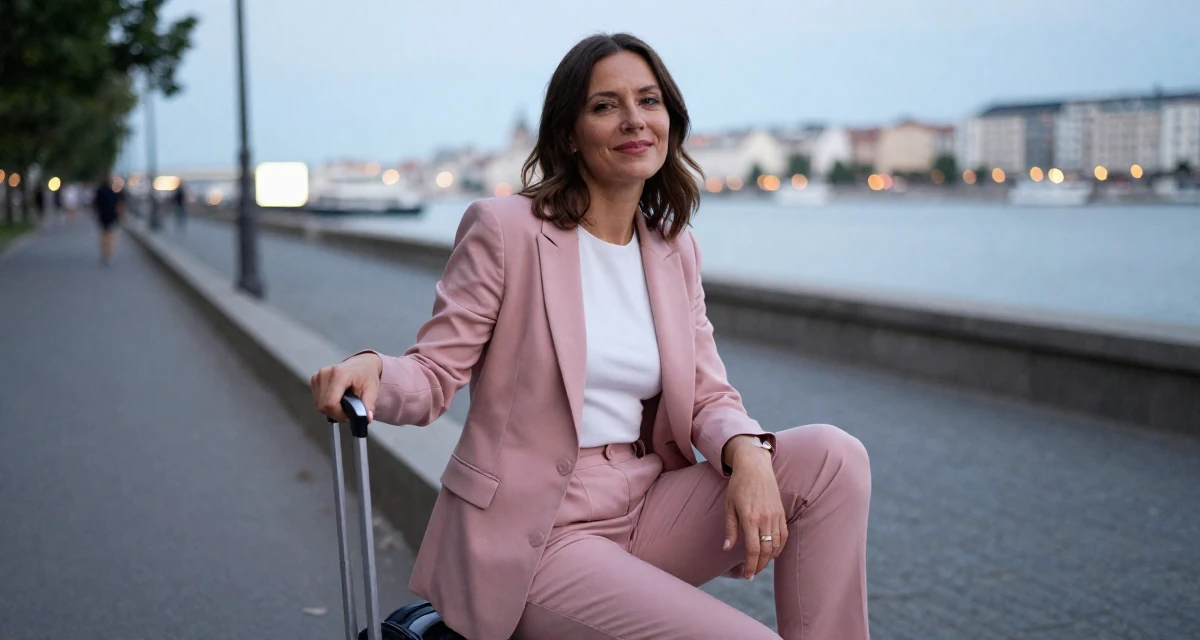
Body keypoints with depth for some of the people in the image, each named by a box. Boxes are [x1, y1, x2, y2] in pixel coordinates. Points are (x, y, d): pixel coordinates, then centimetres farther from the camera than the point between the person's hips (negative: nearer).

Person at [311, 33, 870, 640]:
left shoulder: (675, 250, 9)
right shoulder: (505, 227, -8)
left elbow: (708, 396, 6)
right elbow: (433, 373, -7)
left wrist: (748, 452, -17)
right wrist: (370, 368, -30)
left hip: (646, 510, 6)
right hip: (535, 535, -6)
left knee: (831, 454, -14)